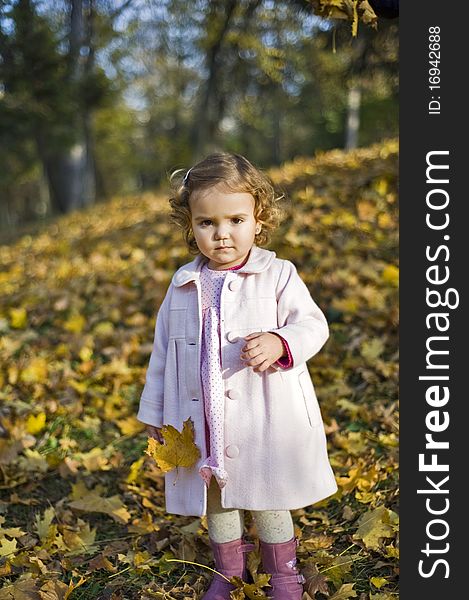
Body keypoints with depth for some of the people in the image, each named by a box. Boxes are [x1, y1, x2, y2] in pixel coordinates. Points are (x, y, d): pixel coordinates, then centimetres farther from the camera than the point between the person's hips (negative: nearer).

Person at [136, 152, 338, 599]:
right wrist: (153, 411, 14)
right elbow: (164, 350, 11)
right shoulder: (183, 286, 4)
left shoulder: (278, 275, -6)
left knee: (268, 502, 9)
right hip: (201, 422, 4)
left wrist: (278, 343, -32)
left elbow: (311, 323, -11)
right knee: (215, 499, 17)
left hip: (264, 418, -3)